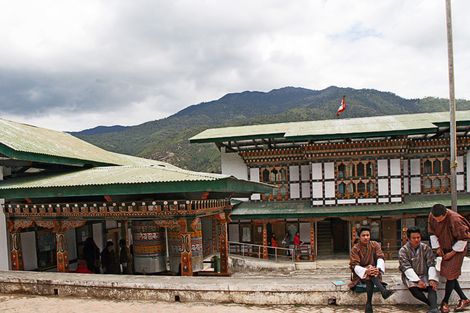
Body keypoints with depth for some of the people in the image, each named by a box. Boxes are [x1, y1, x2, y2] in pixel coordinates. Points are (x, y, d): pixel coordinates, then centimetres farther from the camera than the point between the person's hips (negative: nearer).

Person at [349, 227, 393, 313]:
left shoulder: (375, 245, 3)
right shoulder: (355, 248, -6)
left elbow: (380, 258, -10)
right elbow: (354, 265, -16)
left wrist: (378, 268, -33)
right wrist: (366, 270, -36)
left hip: (373, 271, 2)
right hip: (361, 273, -2)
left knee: (370, 277, -35)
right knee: (369, 275, -36)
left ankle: (369, 304, -42)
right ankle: (383, 291, -54)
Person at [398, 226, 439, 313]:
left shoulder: (426, 248, 1)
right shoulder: (403, 250, -5)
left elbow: (431, 265, -4)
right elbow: (406, 268, -13)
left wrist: (432, 279, -20)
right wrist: (418, 280, -25)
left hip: (424, 275, 2)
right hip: (410, 276, -2)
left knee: (432, 286, -28)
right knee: (413, 287, -32)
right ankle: (432, 304, -23)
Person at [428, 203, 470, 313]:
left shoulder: (455, 220, -31)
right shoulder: (432, 216, -13)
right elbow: (432, 233, 3)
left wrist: (452, 253, -15)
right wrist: (437, 248, -2)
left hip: (457, 249, -6)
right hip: (445, 249, 7)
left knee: (450, 275, -7)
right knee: (449, 275, 8)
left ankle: (445, 302, 8)